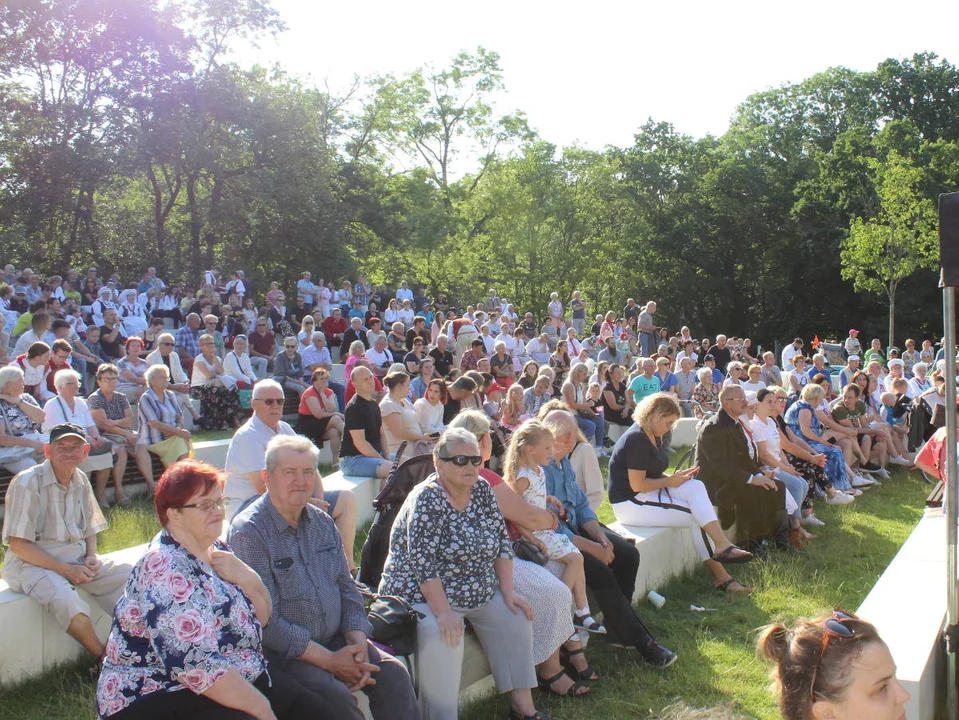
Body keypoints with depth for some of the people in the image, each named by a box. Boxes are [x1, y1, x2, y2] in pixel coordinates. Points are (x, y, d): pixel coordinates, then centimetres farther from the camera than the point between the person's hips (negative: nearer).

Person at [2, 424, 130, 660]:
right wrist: (66, 570, -19)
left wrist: (91, 557, -3)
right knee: (66, 600, -35)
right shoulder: (27, 483, -14)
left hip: (78, 559, 7)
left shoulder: (81, 481, 7)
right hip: (33, 562, -6)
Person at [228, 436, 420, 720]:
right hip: (282, 652, -6)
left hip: (336, 640, 7)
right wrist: (329, 660, -20)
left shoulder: (322, 521, 8)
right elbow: (265, 621, -19)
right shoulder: (248, 532, -15)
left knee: (394, 674, -12)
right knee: (336, 697, -28)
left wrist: (358, 644, -6)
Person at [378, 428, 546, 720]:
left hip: (480, 593, 8)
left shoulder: (482, 490, 2)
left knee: (516, 616, -4)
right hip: (425, 596, -8)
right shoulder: (427, 499, -19)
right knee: (442, 637, -32)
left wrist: (508, 591, -4)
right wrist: (443, 613, -31)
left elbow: (501, 542, 5)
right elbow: (423, 562, -25)